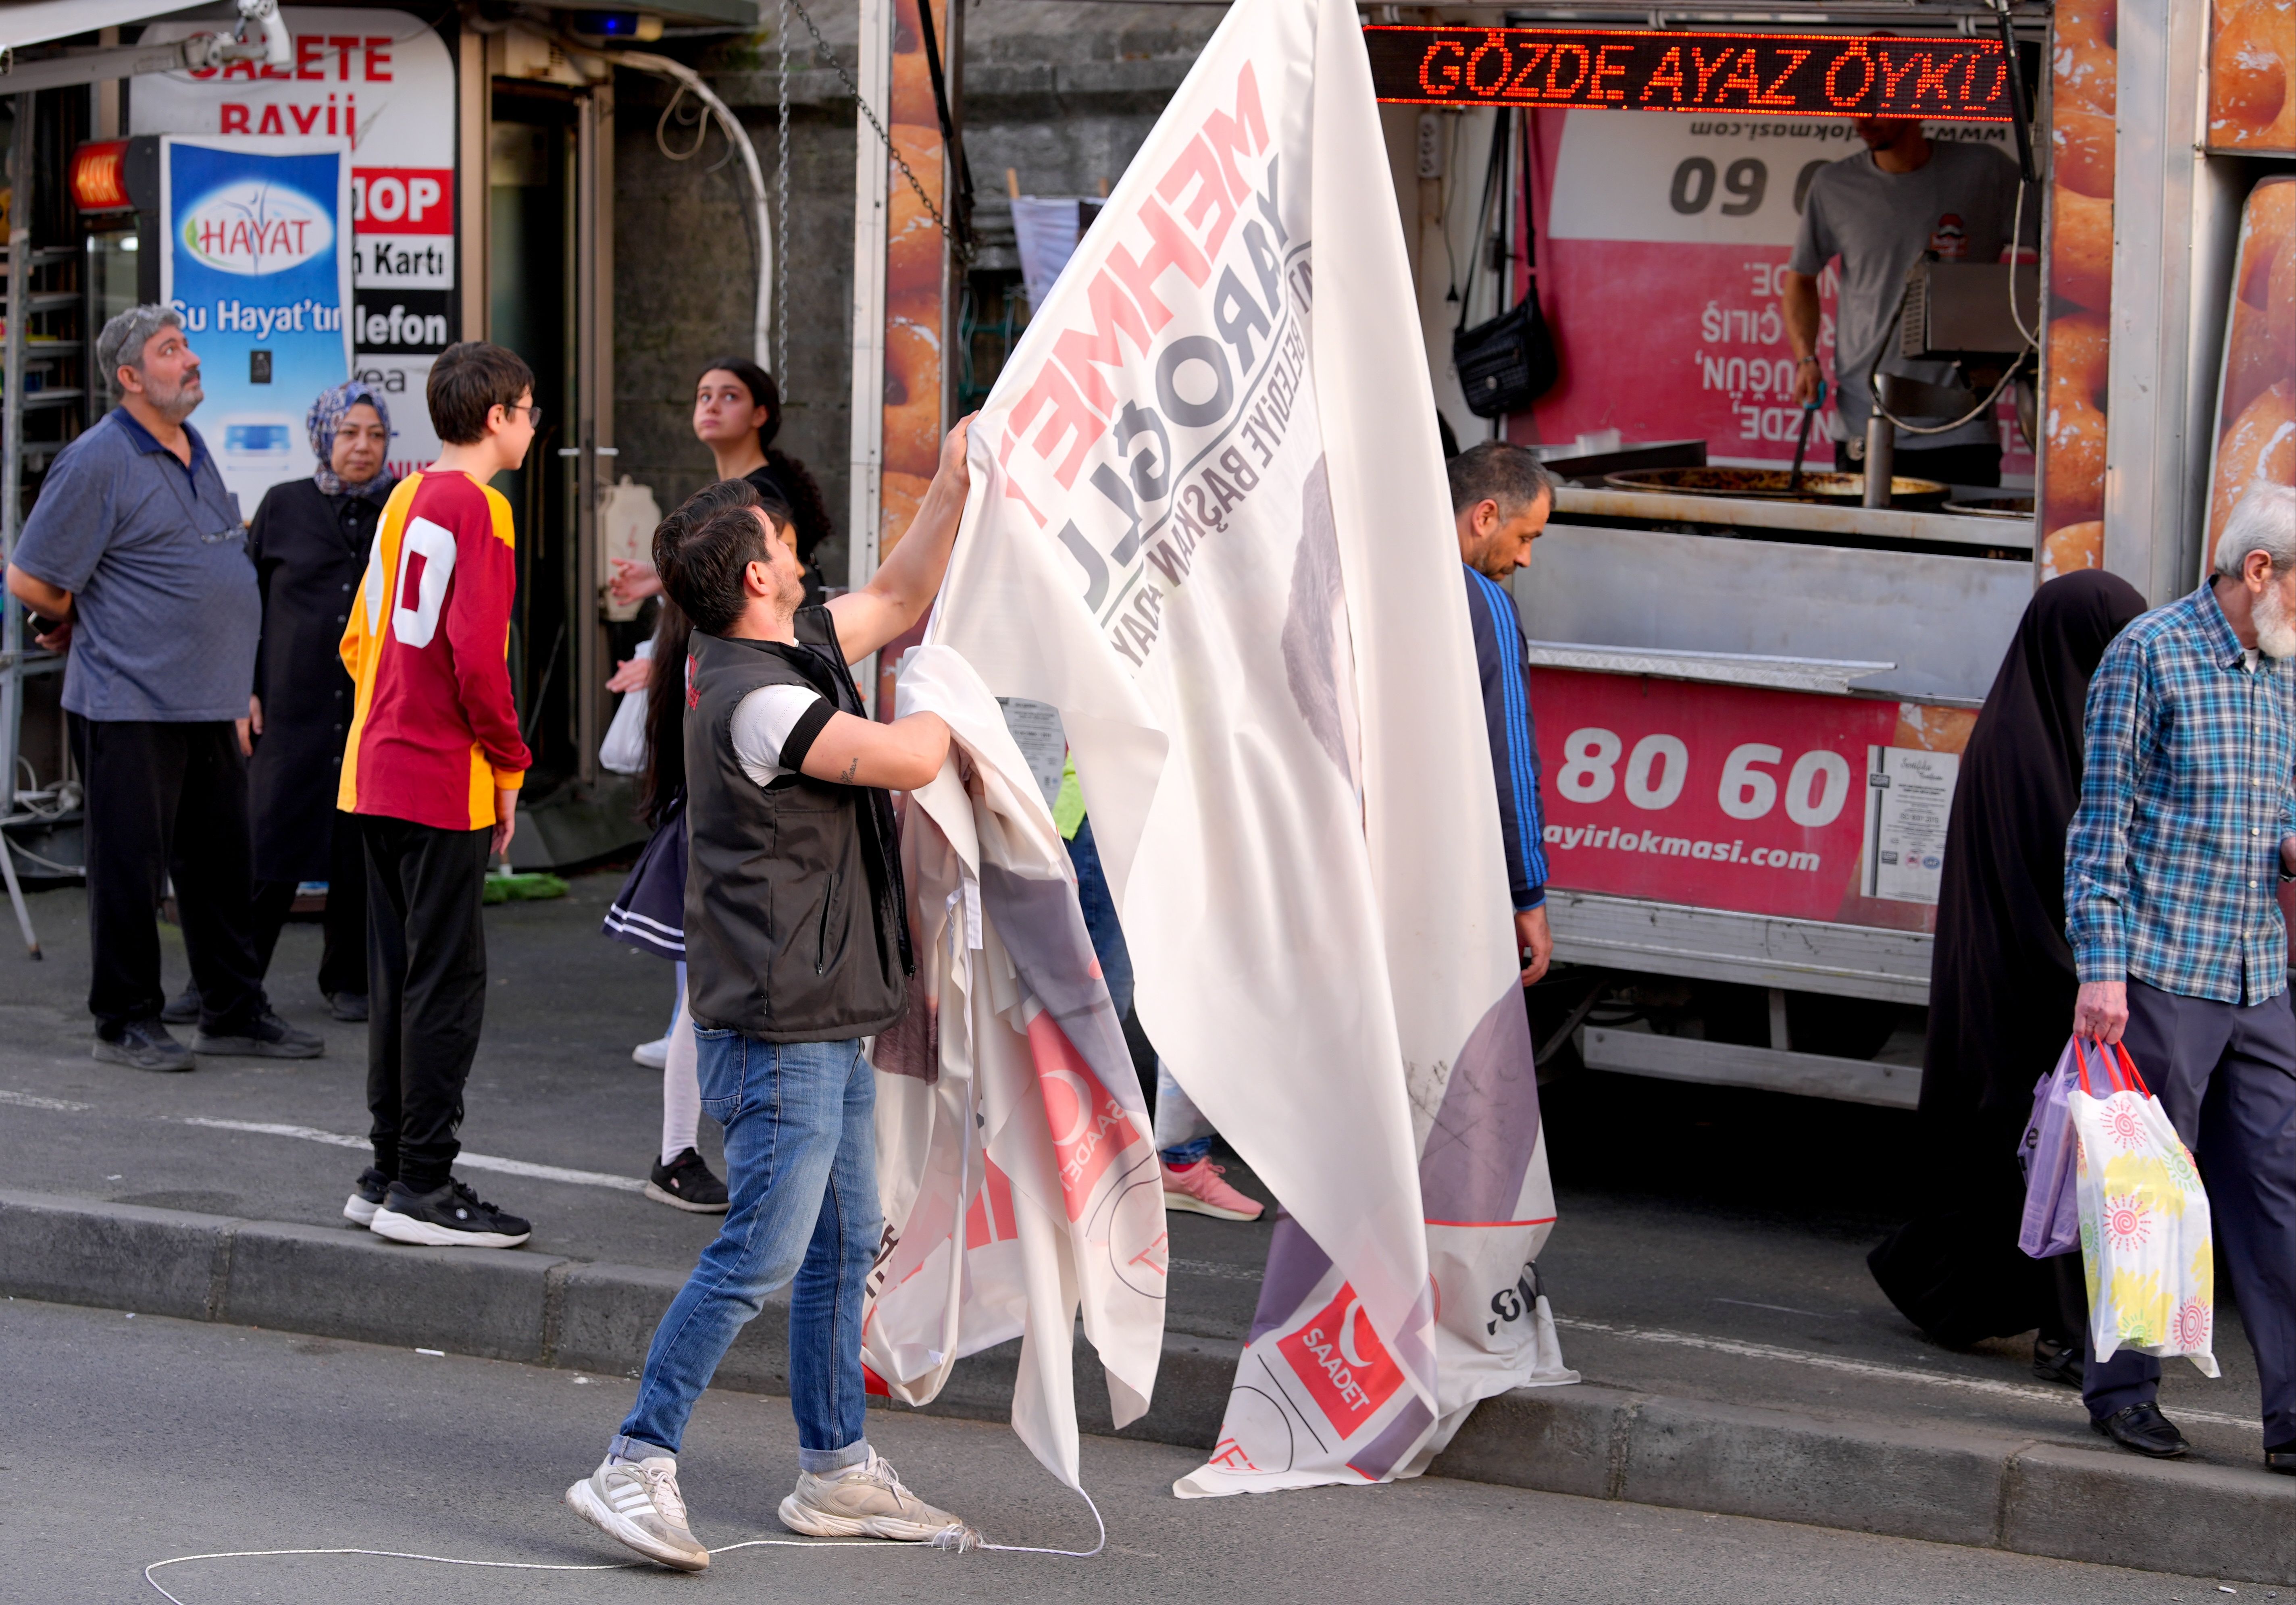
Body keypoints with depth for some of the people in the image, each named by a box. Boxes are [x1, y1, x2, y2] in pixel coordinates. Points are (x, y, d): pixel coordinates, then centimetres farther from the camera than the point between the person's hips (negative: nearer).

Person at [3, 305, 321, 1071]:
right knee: (130, 866, -1)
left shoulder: (194, 451, 14)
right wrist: (84, 624, 3)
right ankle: (126, 1023, 8)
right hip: (130, 706, -8)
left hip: (208, 704, 8)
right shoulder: (98, 461, -12)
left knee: (223, 864, 11)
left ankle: (234, 1013, 20)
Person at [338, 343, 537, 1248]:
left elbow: (362, 638, 18)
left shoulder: (406, 501, 13)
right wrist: (509, 765, -9)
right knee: (449, 982, -4)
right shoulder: (476, 509, -13)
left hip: (377, 774, 9)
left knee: (400, 975, 13)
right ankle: (423, 1188, -4)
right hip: (447, 784, -9)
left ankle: (389, 1175, 18)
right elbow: (477, 654, -19)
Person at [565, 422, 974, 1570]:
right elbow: (911, 760, -19)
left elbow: (895, 600, 22)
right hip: (777, 1024, -10)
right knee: (763, 1250, -12)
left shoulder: (795, 652, 8)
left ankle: (837, 1473, 21)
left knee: (844, 1242, 14)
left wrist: (955, 484, 15)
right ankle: (635, 1467, -9)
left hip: (827, 1020, 10)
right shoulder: (756, 699, -21)